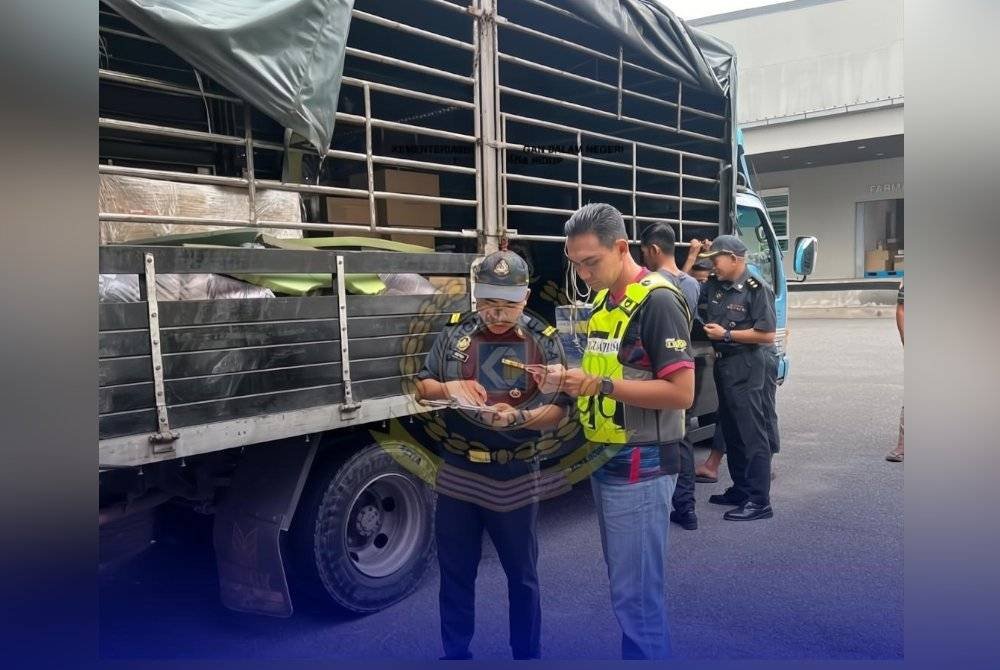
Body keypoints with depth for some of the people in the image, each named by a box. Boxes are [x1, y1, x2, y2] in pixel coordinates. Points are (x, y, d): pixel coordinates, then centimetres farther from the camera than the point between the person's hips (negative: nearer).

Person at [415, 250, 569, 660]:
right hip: (457, 476, 2)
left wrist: (519, 417, -24)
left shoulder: (543, 341, -4)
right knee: (455, 572, 14)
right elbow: (421, 387, 8)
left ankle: (527, 654, 33)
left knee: (522, 576, 14)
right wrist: (449, 388, -13)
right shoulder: (455, 332, 2)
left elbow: (559, 409, -6)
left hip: (516, 480, -2)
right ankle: (456, 654, 33)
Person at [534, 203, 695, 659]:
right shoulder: (603, 301, 12)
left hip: (640, 468, -9)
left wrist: (601, 385, -24)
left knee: (636, 594, 0)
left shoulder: (658, 300, -16)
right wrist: (569, 379, 1)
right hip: (605, 461, 9)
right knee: (625, 585, 19)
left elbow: (681, 392, -21)